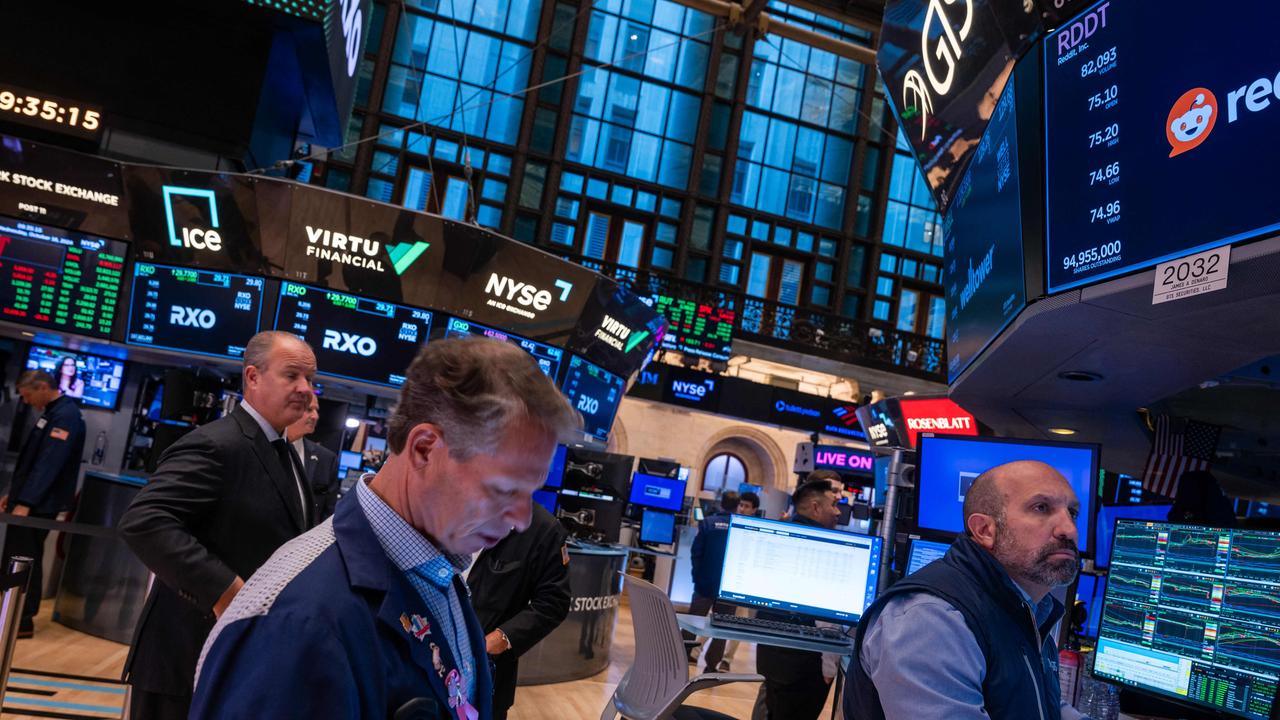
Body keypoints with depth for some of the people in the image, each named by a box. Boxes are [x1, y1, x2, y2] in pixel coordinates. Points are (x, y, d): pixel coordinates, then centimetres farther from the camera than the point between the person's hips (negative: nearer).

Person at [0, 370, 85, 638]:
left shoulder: (65, 416, -19)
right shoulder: (53, 412, 14)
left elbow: (49, 463, -26)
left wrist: (25, 502, -29)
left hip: (38, 505, -10)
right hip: (29, 500, 10)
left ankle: (23, 622, 4)